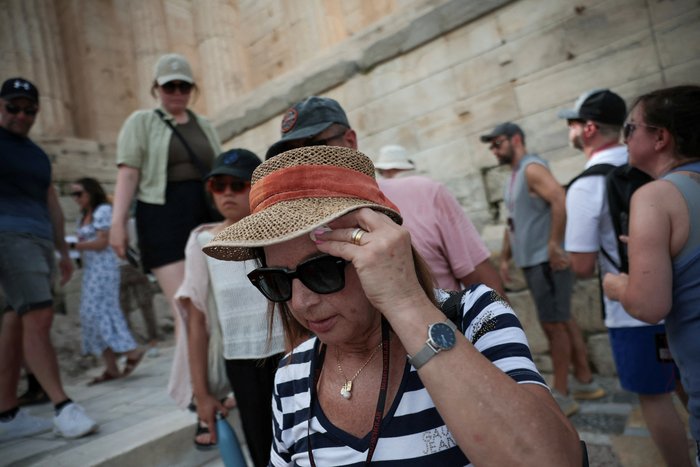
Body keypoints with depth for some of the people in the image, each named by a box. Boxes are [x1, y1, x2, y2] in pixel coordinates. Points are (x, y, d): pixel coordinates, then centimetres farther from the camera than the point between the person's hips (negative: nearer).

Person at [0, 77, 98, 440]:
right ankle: (63, 408, -12)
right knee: (39, 317, -16)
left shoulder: (37, 154, 23)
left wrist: (63, 251, 20)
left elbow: (52, 203, 23)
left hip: (40, 241, 7)